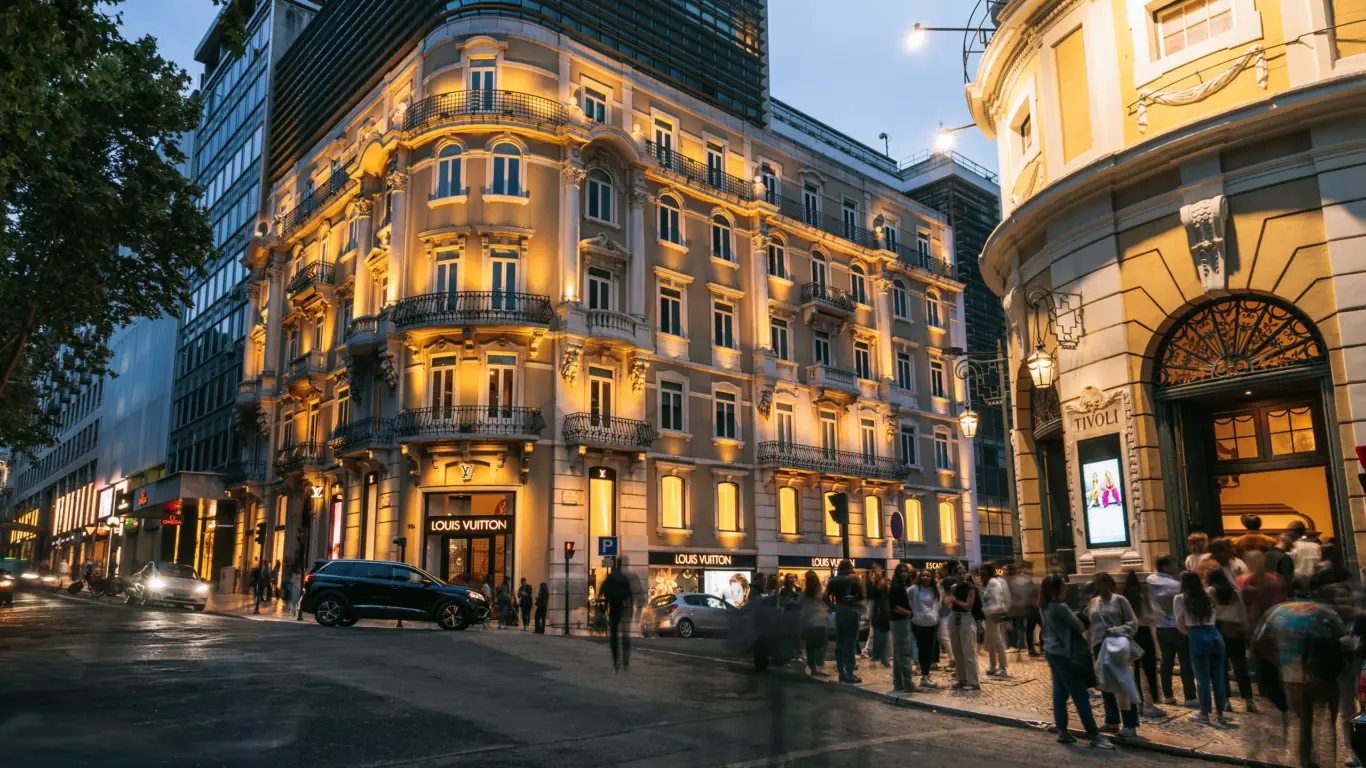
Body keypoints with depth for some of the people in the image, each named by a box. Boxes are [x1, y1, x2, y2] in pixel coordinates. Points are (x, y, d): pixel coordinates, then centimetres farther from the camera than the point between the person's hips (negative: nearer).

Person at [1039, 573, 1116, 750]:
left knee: (1059, 692, 12)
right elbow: (1078, 626, -10)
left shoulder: (1044, 607, 3)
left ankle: (1062, 732, 16)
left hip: (1052, 652, 9)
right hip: (1063, 654, -9)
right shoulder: (1060, 608, -24)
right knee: (1080, 696, -2)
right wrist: (1085, 631, 11)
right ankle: (1095, 736, 3)